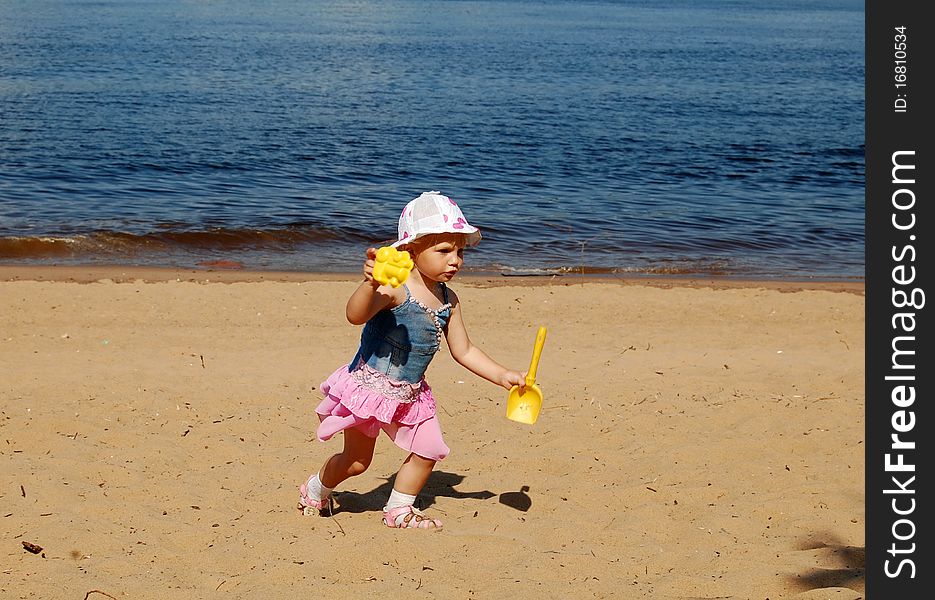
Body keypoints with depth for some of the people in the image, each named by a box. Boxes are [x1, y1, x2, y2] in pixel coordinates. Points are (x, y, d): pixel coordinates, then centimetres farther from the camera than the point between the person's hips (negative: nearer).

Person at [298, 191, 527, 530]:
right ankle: (315, 491, 34)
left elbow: (463, 351, 10)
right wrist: (369, 286, -59)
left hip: (410, 394, 7)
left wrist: (502, 376, 7)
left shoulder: (448, 301, 0)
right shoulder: (395, 288, -23)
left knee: (429, 451, 4)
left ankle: (399, 510, 24)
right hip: (369, 384, -7)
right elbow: (355, 316, -40)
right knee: (356, 460, 4)